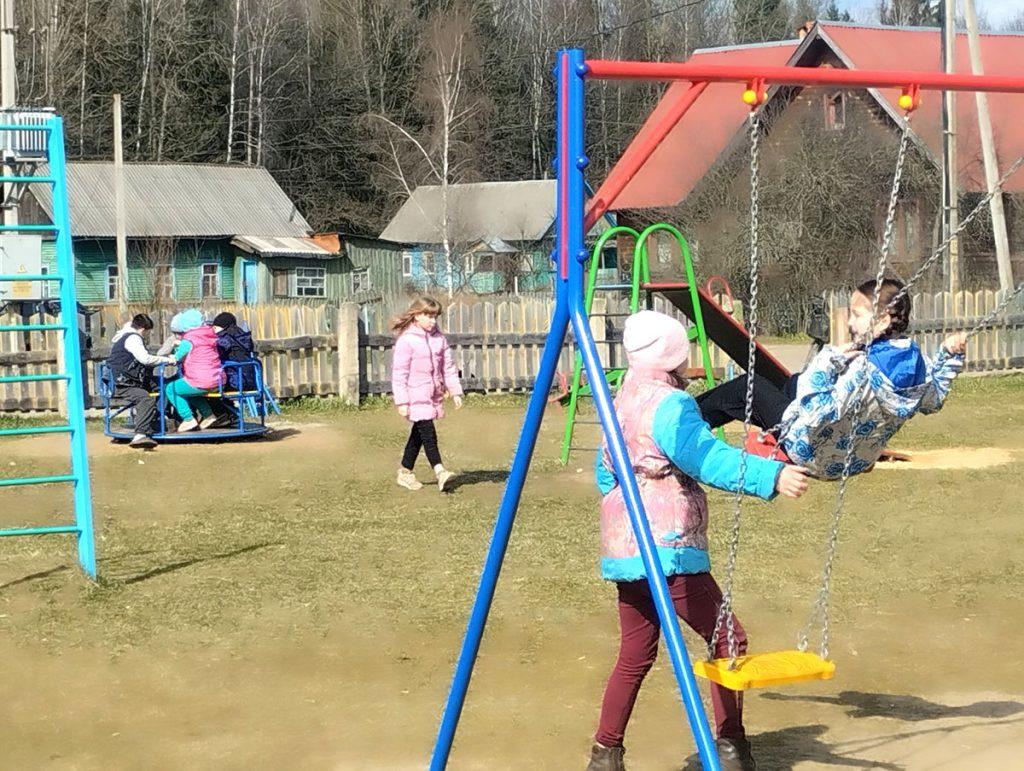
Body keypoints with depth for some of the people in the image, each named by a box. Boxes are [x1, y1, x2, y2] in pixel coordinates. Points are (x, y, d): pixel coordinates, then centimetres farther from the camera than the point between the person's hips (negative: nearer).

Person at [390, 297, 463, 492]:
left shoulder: (439, 338, 8)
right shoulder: (406, 340, -11)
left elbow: (448, 366, 12)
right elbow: (399, 373, -11)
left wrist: (455, 391, 5)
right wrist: (401, 401, -14)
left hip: (434, 395, 7)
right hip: (416, 396, -7)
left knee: (419, 434, 12)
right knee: (428, 433, -15)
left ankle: (405, 472, 21)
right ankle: (440, 472, -23)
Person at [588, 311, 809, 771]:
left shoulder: (623, 401, 16)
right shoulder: (669, 405, -12)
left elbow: (606, 471, 27)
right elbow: (710, 460, -26)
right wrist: (771, 477, -33)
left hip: (623, 547, 9)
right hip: (666, 551, -9)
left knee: (635, 656, 14)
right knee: (728, 639, -1)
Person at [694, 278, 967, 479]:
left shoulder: (864, 370, -36)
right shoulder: (916, 360, -11)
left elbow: (815, 413, -41)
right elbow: (932, 400, 10)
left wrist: (829, 360, -34)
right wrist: (950, 355, 14)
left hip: (816, 459, -9)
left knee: (749, 387, 5)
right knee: (794, 382, 29)